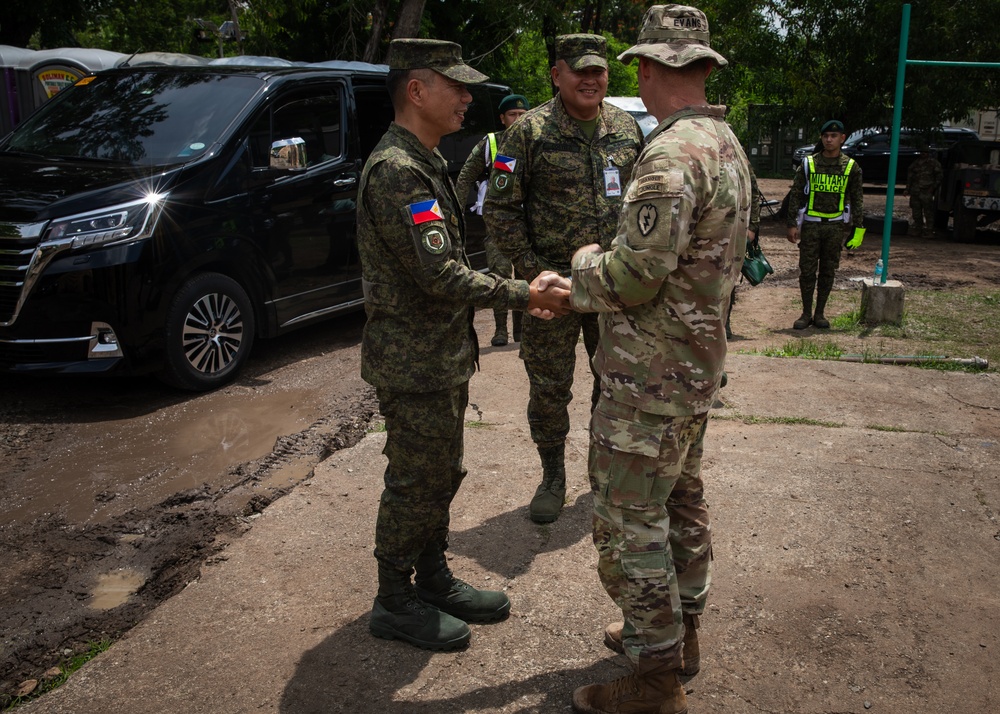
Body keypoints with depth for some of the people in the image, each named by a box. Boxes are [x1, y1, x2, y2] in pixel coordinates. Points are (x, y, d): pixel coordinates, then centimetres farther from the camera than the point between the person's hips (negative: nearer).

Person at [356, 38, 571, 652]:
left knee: (440, 476, 19)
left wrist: (516, 294, 12)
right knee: (415, 484, 3)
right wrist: (524, 295, -19)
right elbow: (440, 274, -26)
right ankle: (395, 603, 20)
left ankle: (434, 580, 35)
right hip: (414, 365, -10)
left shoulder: (426, 163, 13)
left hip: (443, 358, 10)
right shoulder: (396, 169, -21)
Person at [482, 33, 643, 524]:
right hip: (551, 282, -3)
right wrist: (530, 268, -12)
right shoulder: (531, 131, -7)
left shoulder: (625, 128, 6)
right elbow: (499, 208, -7)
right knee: (548, 388, 6)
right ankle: (553, 478, 25)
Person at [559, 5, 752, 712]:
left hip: (651, 372, -10)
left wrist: (586, 264, -4)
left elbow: (634, 276, -26)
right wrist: (609, 266, 13)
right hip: (699, 358, 11)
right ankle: (680, 629, 37)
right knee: (682, 498, 21)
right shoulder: (727, 145, 11)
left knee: (628, 520, -1)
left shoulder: (672, 155, -22)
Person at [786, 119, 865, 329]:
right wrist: (792, 224, -4)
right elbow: (795, 195, 3)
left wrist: (858, 229, 1)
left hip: (836, 226, 1)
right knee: (807, 270, 0)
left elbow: (858, 200, 7)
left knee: (828, 271, 6)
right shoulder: (808, 164, 2)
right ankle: (806, 313, 11)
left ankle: (820, 313, 17)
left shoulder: (851, 167, 4)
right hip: (811, 224, -1)